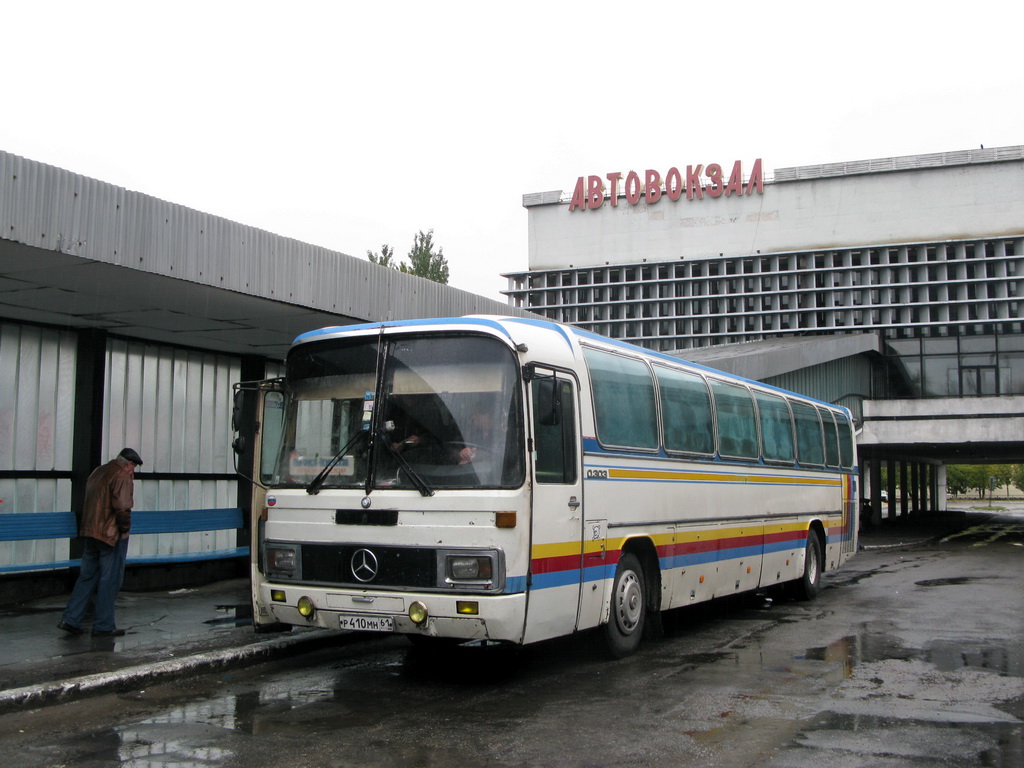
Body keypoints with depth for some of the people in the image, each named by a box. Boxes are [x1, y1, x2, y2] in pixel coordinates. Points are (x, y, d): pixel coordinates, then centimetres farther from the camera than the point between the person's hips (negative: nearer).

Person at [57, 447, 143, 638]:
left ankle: (70, 619, 12)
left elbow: (92, 502, 17)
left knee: (87, 576, 15)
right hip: (112, 535, -8)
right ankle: (103, 626, 5)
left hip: (91, 533, 8)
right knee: (110, 580, 0)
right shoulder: (122, 477, -13)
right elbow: (122, 508, -22)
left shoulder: (97, 472, 15)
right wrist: (125, 528, -8)